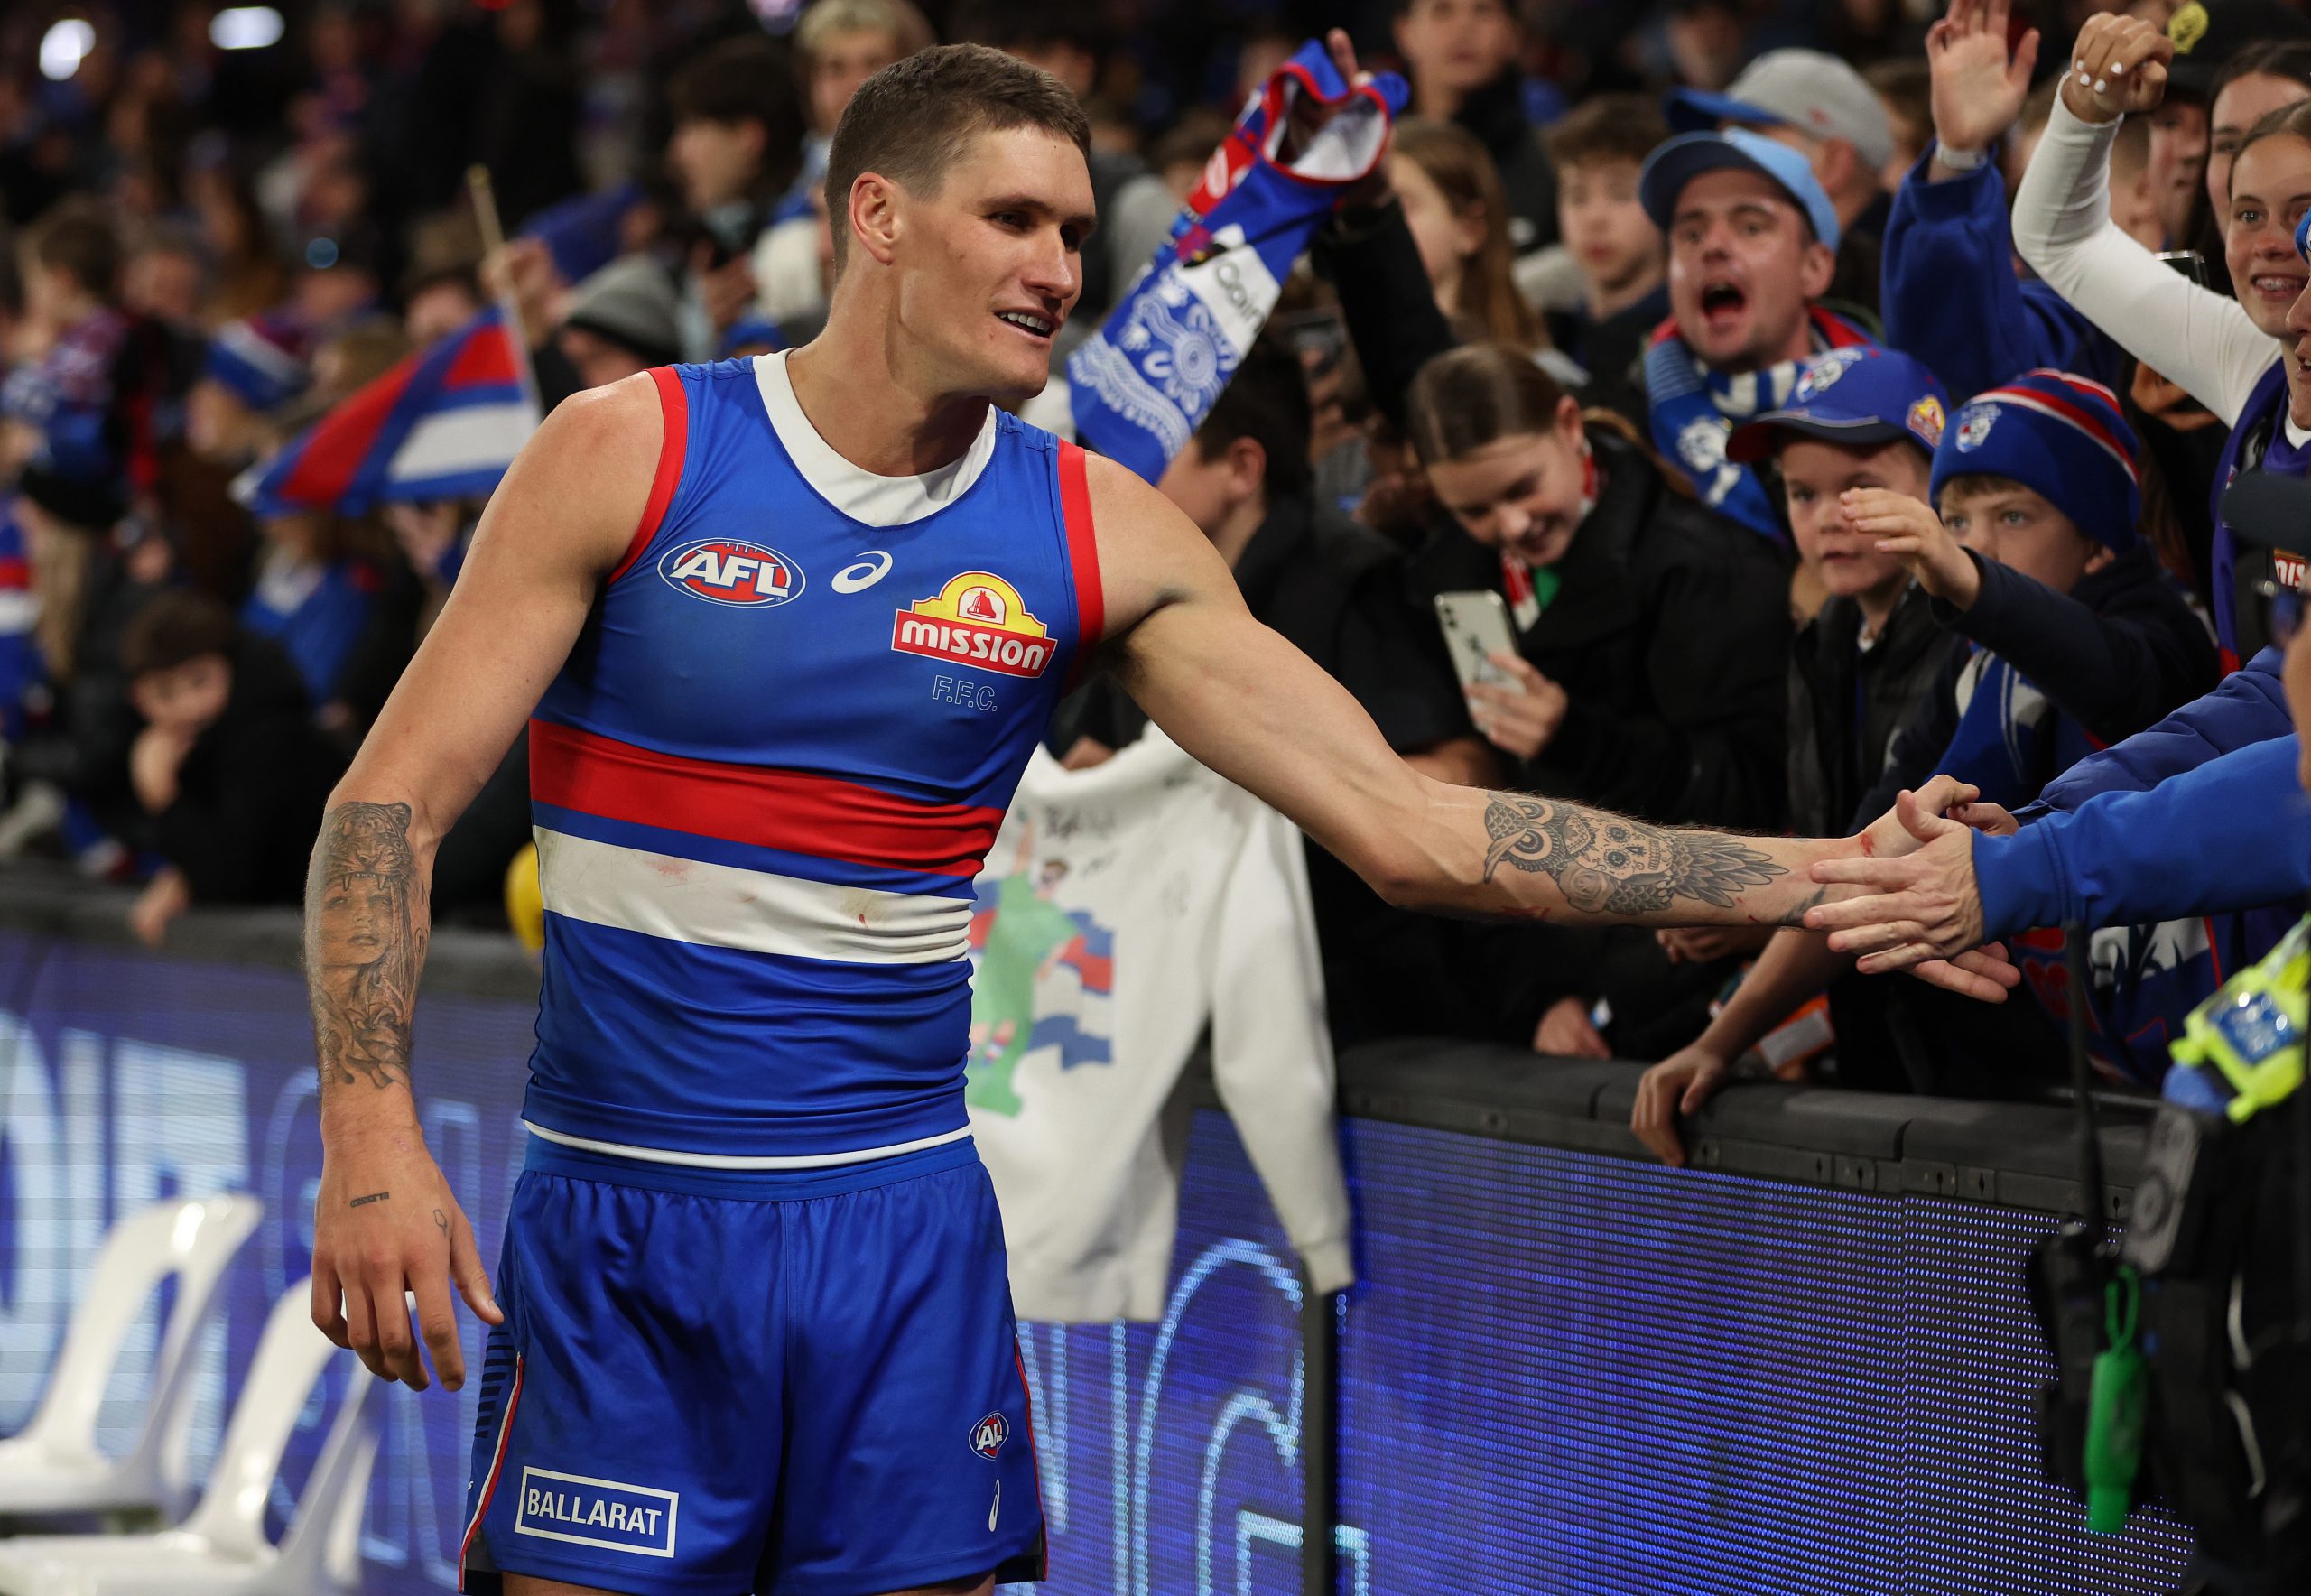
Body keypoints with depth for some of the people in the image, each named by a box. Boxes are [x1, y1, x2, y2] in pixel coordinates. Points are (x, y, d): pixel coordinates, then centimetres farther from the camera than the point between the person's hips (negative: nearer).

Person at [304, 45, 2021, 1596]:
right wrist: (371, 1129, -20)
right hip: (622, 1217, -2)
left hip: (907, 1219, 2)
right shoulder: (634, 453, -4)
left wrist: (1830, 877, -8)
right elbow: (392, 801, -4)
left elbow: (1409, 828, -2)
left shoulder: (1093, 536, 2)